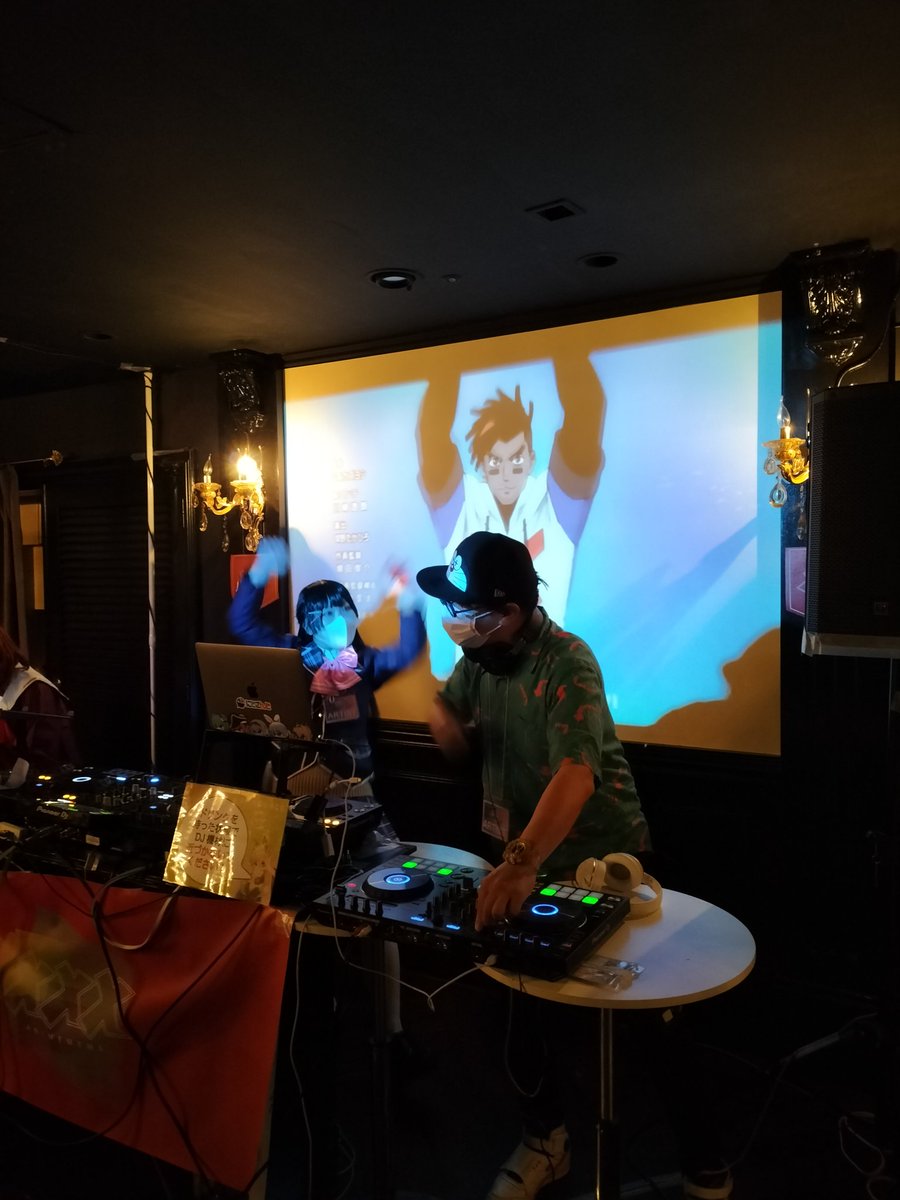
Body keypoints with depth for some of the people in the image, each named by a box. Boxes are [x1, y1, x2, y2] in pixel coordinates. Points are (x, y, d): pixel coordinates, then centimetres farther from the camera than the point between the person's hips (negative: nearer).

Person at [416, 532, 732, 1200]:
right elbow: (457, 746, 6)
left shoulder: (567, 664, -26)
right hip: (521, 857, 6)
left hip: (601, 860, -5)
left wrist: (520, 863, -51)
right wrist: (441, 713, -17)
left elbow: (576, 773, -39)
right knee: (526, 1005, 13)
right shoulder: (478, 655, -3)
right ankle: (545, 1141, 38)